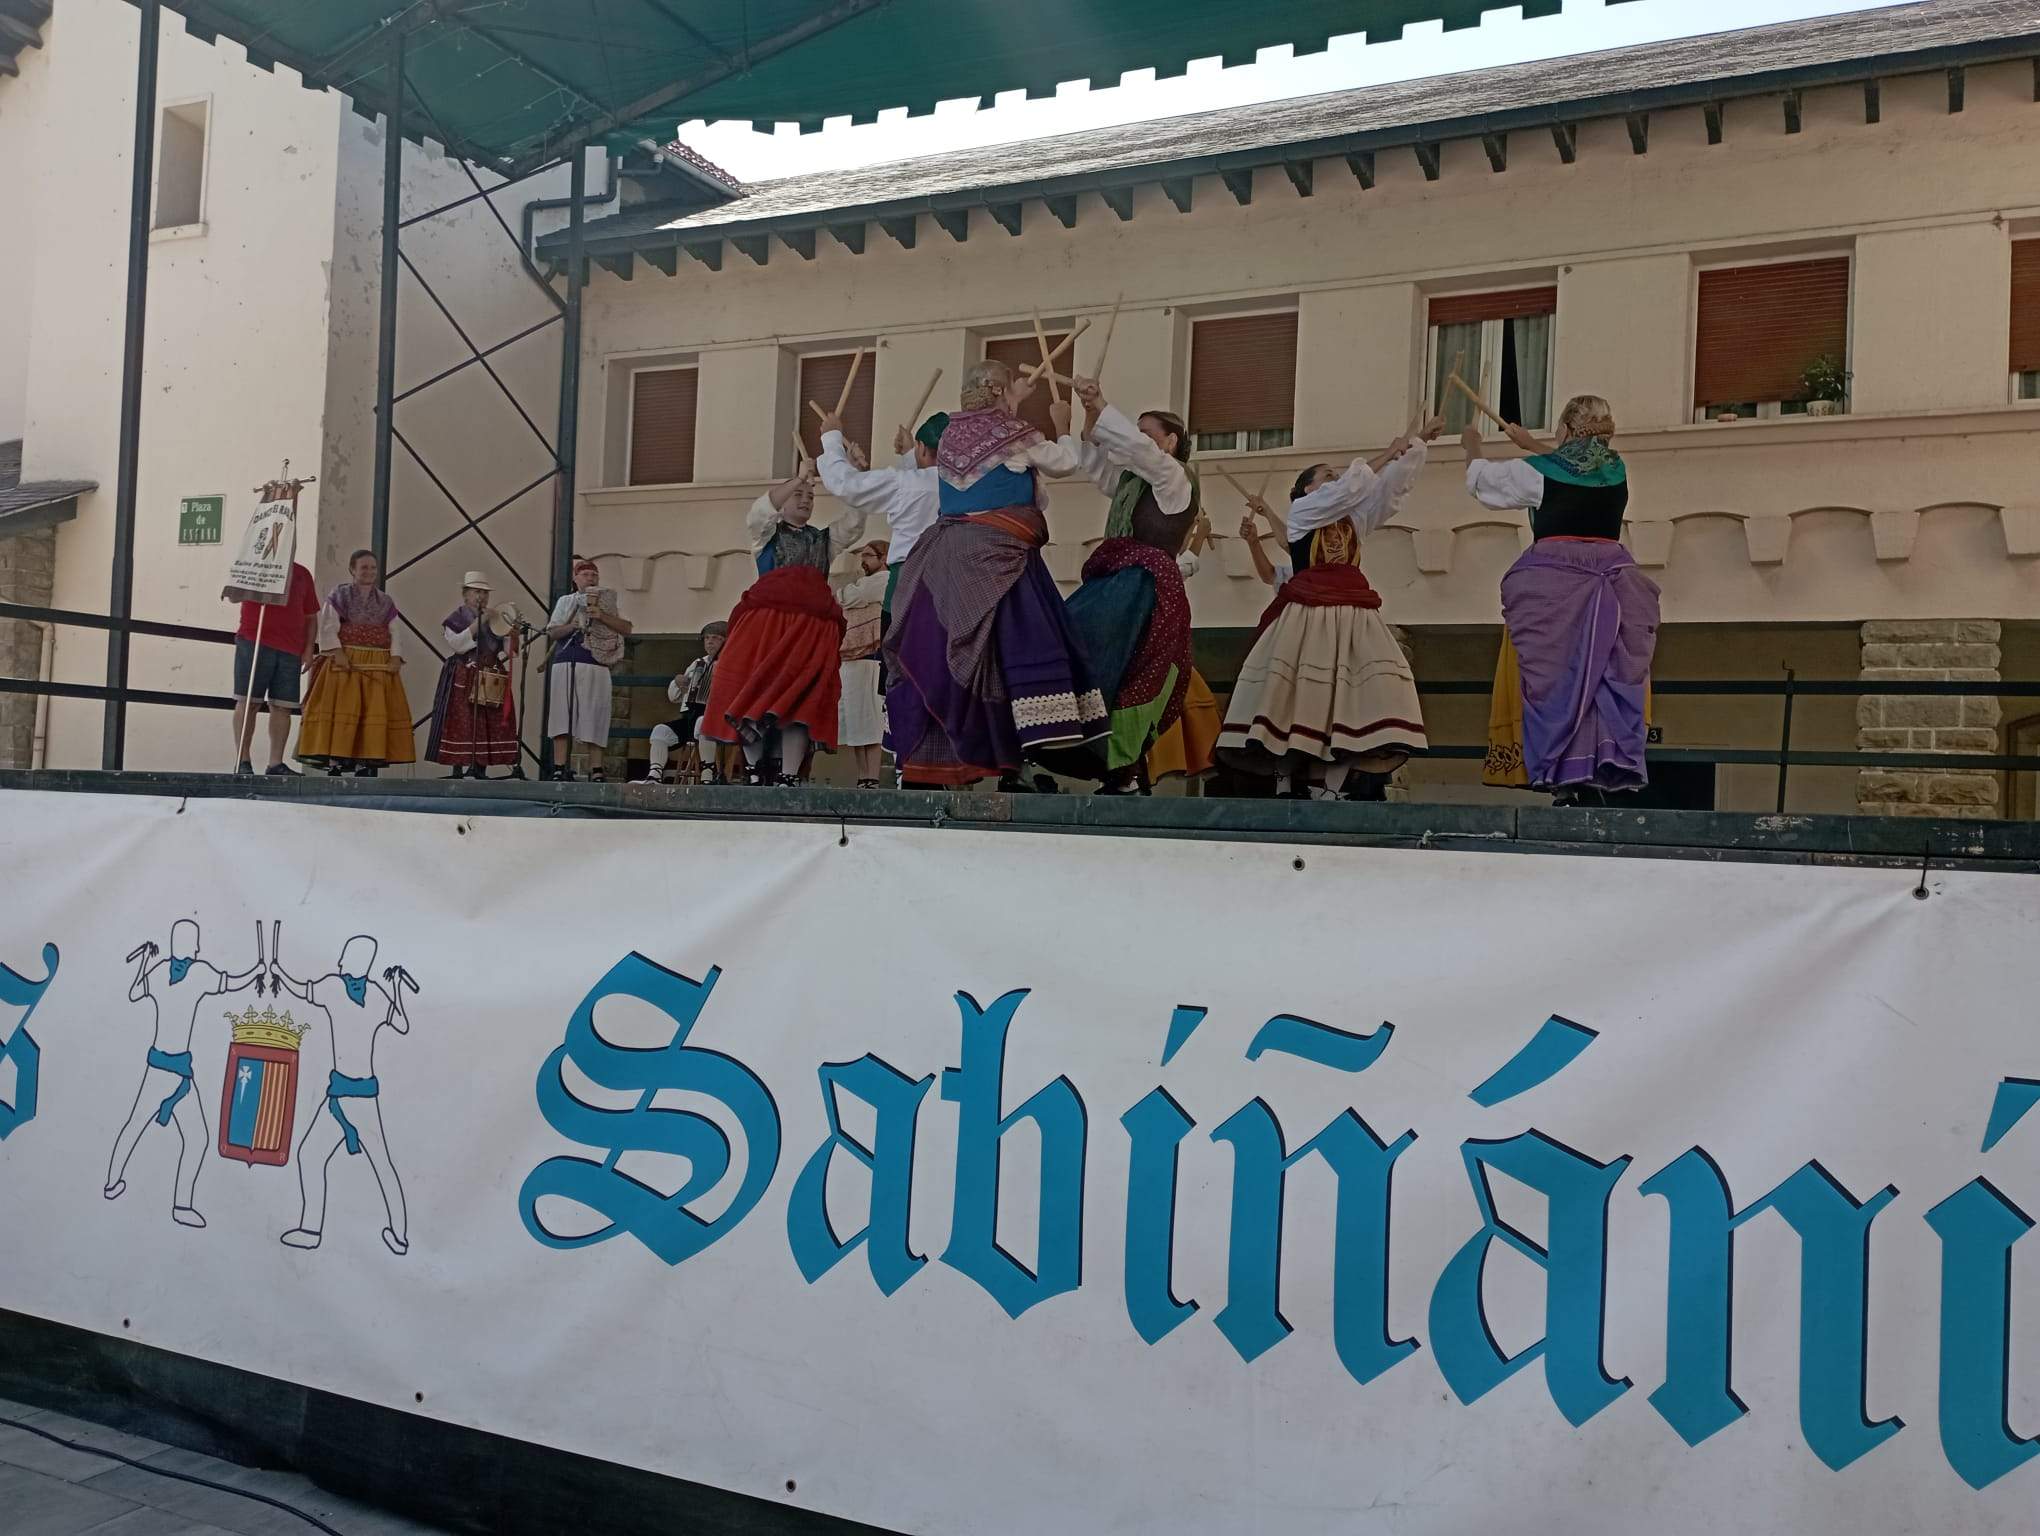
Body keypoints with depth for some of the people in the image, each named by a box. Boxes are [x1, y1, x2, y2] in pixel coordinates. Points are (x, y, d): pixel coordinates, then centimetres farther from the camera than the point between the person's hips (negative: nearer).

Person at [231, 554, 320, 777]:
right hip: (254, 642, -3)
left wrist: (309, 649, 8)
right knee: (248, 702, -3)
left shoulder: (302, 574, 16)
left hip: (291, 649, 4)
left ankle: (275, 763, 4)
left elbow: (310, 616, 16)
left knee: (283, 707, 1)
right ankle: (242, 761, -1)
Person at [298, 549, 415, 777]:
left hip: (379, 665, 4)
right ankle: (334, 760, -10)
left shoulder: (385, 601, 16)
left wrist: (395, 657, -7)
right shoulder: (339, 595, 5)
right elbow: (328, 627, -4)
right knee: (341, 711, -9)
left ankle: (366, 761, -2)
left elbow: (394, 633, 10)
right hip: (345, 662, -4)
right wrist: (338, 653, -17)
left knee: (376, 712, -3)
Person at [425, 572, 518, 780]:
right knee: (461, 723, -7)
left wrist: (511, 634, -8)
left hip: (491, 682, 4)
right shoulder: (456, 618, 2)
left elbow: (508, 649, 13)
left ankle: (480, 767, 4)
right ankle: (457, 768, -3)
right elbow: (458, 644, -14)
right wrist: (478, 622, -15)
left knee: (489, 724, -1)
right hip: (463, 680, -4)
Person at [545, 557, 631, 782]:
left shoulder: (608, 603, 15)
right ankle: (559, 769, -5)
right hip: (565, 665, 1)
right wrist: (573, 626, -9)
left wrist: (602, 616, -11)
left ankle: (596, 771, -1)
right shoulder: (565, 601, 18)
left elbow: (626, 628, 2)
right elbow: (552, 632, 9)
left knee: (595, 720, -4)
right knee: (562, 719, -4)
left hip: (596, 668, -1)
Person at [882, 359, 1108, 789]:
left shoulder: (953, 433, 14)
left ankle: (920, 768, 8)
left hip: (945, 556, 8)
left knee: (935, 654, 6)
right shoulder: (1011, 433, -3)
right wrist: (1062, 425, 27)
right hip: (993, 557, -8)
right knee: (1014, 648, -10)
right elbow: (1067, 462, 9)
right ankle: (1010, 769, -18)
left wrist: (1012, 400, 49)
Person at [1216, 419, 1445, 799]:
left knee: (1348, 698, -8)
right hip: (1307, 614, -5)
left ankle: (1333, 789, -10)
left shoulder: (1354, 516, 21)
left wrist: (1420, 441, 10)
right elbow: (1351, 484, -4)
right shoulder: (1300, 511, 6)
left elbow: (1393, 483, 15)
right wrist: (1387, 454, 6)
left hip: (1350, 614, 5)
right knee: (1293, 696, -7)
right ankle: (1286, 783, -2)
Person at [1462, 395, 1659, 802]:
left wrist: (1474, 445, 38)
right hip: (1613, 581, 4)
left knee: (1556, 681, -2)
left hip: (1552, 583, -3)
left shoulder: (1537, 471, -1)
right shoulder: (1616, 469, 10)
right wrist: (1530, 444, 45)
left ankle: (1566, 781, -7)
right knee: (1611, 680, 2)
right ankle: (1602, 777, -3)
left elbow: (1481, 476, 17)